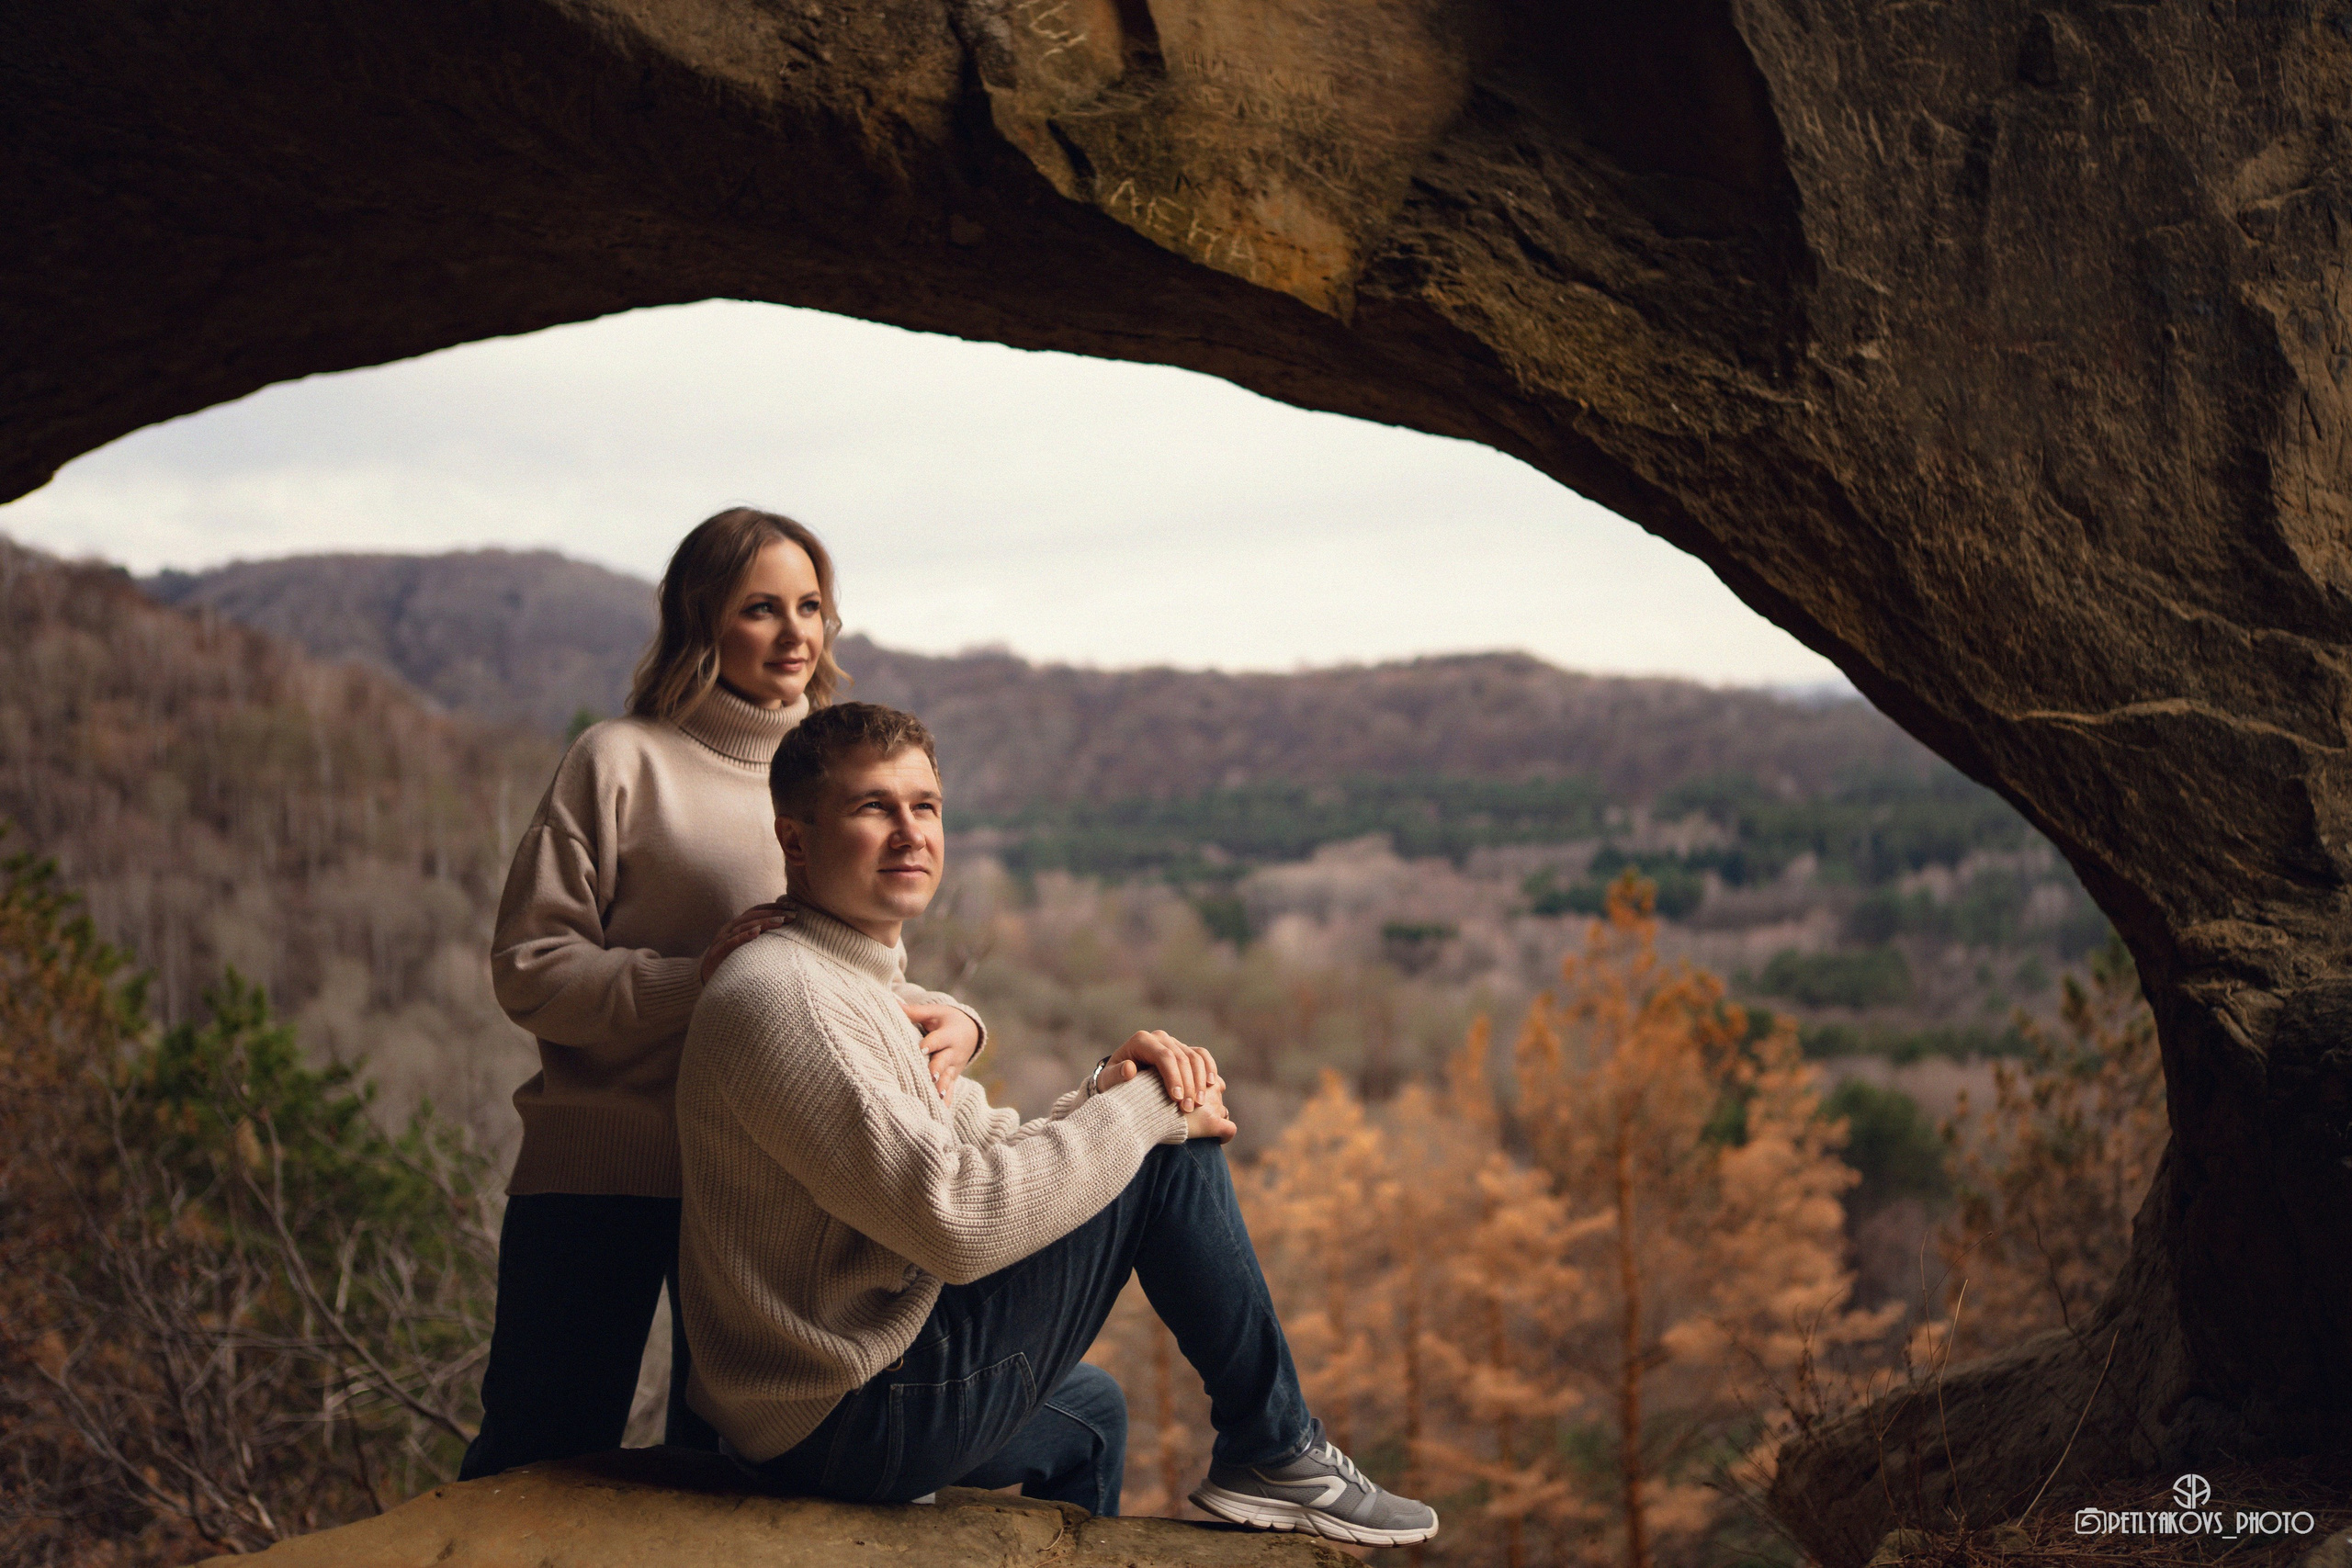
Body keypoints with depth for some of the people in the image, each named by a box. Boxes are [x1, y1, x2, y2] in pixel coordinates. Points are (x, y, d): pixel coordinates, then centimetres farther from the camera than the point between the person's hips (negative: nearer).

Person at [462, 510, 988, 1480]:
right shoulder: (621, 762, -5)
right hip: (596, 1175, -4)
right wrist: (693, 982, -22)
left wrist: (942, 1020, -9)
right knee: (541, 1458, 4)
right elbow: (528, 966, -9)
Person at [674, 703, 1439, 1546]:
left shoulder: (859, 988, 17)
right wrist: (1141, 1108, -15)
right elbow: (957, 1217, -26)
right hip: (858, 1421, -10)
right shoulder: (776, 994, -18)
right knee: (1172, 1151, -8)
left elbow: (992, 1154, 14)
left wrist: (1105, 1089, -5)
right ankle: (1274, 1456, 4)